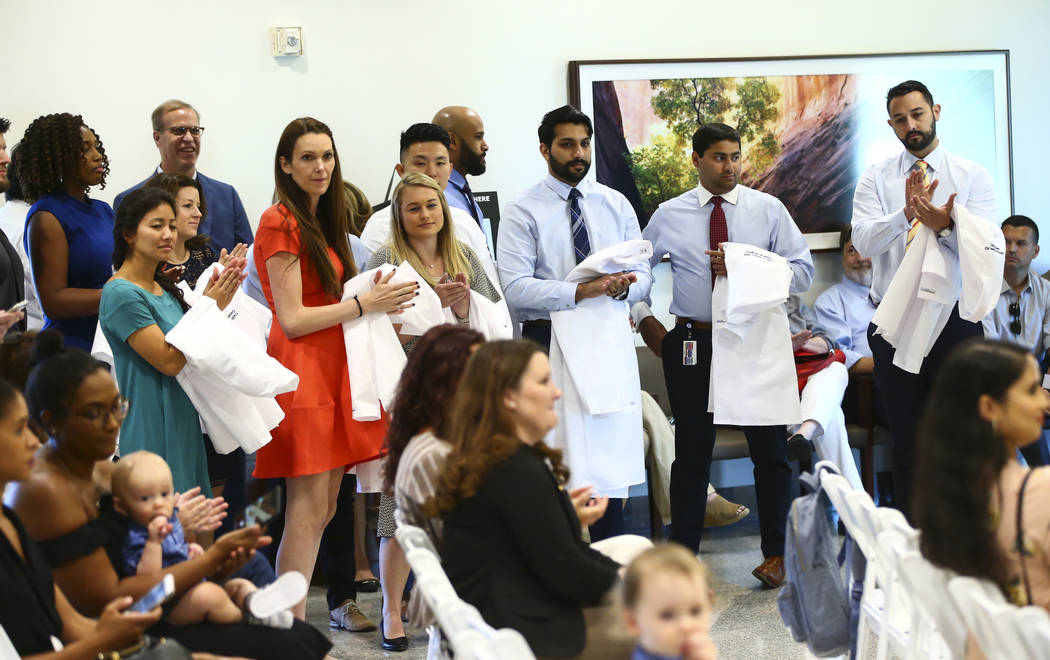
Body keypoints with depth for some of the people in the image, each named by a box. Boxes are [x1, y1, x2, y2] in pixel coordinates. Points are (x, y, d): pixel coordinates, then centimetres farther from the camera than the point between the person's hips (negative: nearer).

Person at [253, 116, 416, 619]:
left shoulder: (323, 223, 19)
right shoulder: (280, 223, -9)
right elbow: (293, 319, -14)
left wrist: (377, 304, 6)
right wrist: (364, 303, -13)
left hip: (333, 367, 9)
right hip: (302, 372, -9)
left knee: (324, 507, 8)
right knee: (309, 509, -9)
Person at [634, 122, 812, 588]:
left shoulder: (768, 209, 2)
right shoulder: (669, 215, 4)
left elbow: (802, 272, -5)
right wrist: (645, 322, 6)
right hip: (691, 344, 0)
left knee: (770, 451, 7)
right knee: (691, 453, 7)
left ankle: (774, 554, 19)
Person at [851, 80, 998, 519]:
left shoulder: (971, 176, 2)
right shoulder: (876, 179, 4)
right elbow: (863, 242, -11)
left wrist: (946, 225, -30)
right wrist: (906, 213, -28)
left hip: (955, 318, -1)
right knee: (906, 440, 10)